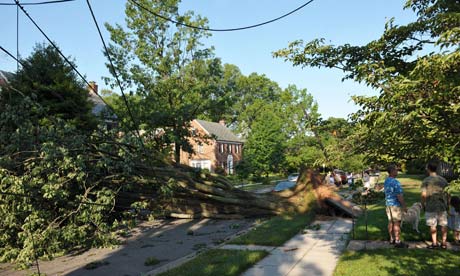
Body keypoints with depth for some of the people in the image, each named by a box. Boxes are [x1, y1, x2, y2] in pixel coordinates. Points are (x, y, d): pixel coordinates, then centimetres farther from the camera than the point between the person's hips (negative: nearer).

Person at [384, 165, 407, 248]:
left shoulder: (386, 181, 7)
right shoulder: (395, 182, -21)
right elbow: (399, 196, -22)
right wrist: (404, 206, -14)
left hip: (388, 204, 9)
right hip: (396, 205, -9)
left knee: (391, 222, 13)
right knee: (397, 223, -3)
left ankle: (392, 239, 22)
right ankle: (398, 242, 1)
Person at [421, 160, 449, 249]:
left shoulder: (426, 181, -11)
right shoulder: (443, 180, 2)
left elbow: (424, 195, -13)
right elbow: (447, 193, 4)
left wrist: (423, 205, 0)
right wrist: (447, 204, 14)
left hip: (431, 207, -3)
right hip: (442, 206, 4)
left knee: (432, 225, 6)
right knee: (443, 225, 12)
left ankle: (434, 243, 10)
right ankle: (444, 243, 18)